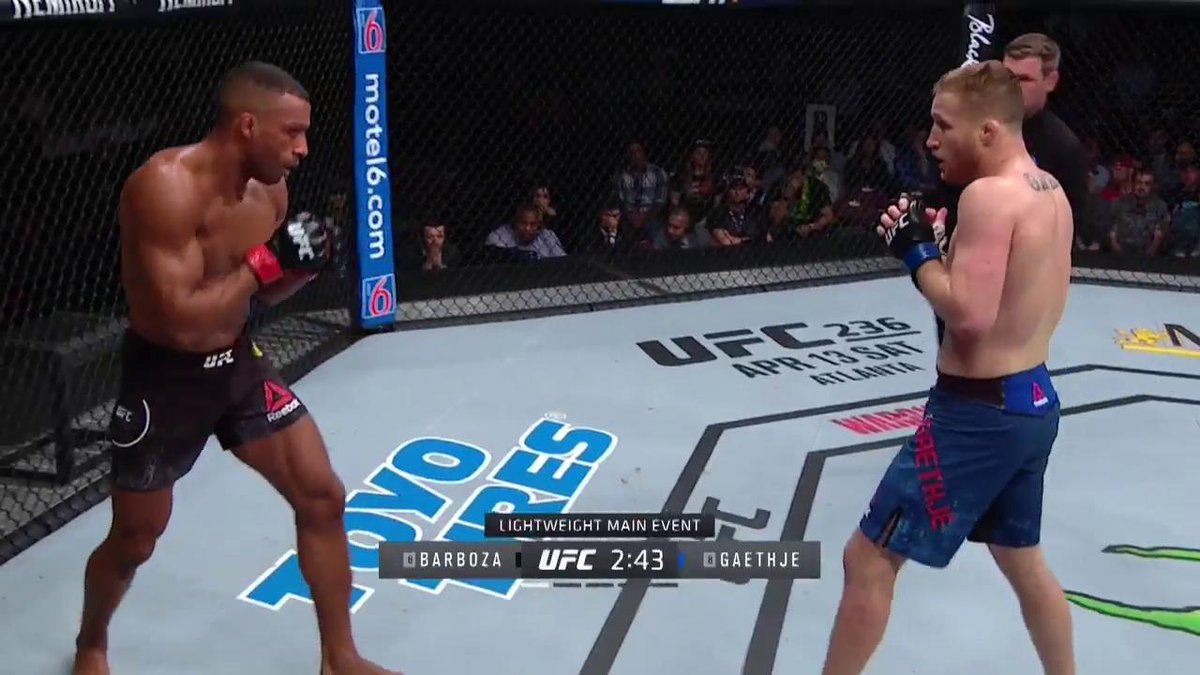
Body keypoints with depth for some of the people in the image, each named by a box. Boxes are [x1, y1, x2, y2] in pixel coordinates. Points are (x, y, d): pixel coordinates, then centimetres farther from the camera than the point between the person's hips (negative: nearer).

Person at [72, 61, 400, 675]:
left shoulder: (270, 191, -4)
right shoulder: (167, 187, -27)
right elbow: (183, 321, -32)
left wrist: (305, 265, -10)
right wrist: (262, 264, -26)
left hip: (239, 365, 6)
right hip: (165, 378, -6)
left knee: (322, 497, 3)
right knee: (133, 542, 10)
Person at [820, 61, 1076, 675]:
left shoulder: (989, 194, -19)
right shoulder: (1050, 191, 9)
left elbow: (969, 317, -26)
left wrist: (916, 251, -13)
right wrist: (945, 240, 8)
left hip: (979, 413, -10)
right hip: (1034, 402, 10)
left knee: (867, 559, 0)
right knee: (1023, 559, 27)